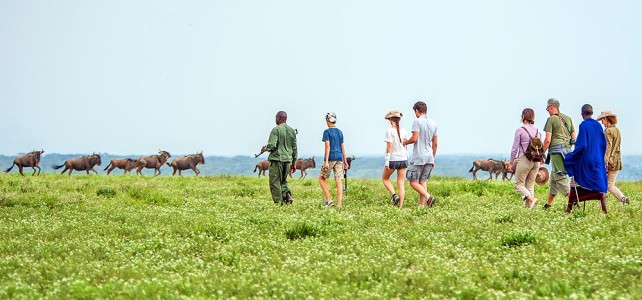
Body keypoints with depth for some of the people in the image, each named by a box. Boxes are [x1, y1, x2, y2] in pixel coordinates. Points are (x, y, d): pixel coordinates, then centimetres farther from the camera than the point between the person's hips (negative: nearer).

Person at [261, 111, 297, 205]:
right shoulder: (292, 131, 11)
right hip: (288, 160, 6)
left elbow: (272, 146, -16)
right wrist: (293, 162, 19)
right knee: (283, 181, 19)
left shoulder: (276, 130, -9)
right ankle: (287, 195, -4)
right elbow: (294, 148, 13)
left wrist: (265, 149, 6)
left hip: (277, 159, -6)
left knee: (275, 182, 1)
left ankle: (278, 202, -3)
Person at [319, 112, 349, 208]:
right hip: (339, 158, 5)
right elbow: (342, 148, 15)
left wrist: (326, 161, -16)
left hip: (331, 158, -5)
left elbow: (327, 147, -13)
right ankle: (339, 204, -3)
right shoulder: (340, 132, 13)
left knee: (321, 178, 9)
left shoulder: (327, 132, -5)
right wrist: (345, 161, 18)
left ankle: (329, 200, -2)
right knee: (338, 181, 1)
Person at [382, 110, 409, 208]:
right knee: (401, 184, 7)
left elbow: (389, 147, -13)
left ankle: (394, 195, -2)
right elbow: (405, 146, 10)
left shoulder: (389, 131, -11)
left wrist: (387, 162, -9)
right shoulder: (404, 131, 4)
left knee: (385, 179, 19)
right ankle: (400, 206, 1)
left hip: (393, 159, -4)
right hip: (403, 159, 4)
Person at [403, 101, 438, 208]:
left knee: (413, 182, -1)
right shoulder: (433, 124, 11)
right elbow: (435, 144, 14)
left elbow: (414, 139, -17)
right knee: (422, 182, 11)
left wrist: (406, 142, 5)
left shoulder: (417, 122, -10)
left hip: (418, 157, -7)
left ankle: (428, 197, -21)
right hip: (429, 157, 7)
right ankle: (421, 206, 7)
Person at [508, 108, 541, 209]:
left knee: (519, 184, 2)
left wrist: (510, 163, 1)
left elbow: (515, 148, -7)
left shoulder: (520, 130, -8)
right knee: (530, 185, 12)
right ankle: (528, 206, 7)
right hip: (536, 161, 6)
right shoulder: (537, 131, 8)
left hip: (524, 159, -6)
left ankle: (531, 199, -20)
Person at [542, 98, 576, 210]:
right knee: (554, 176, 15)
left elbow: (548, 139, -11)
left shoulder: (551, 119, -6)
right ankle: (548, 204, 22)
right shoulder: (568, 118, 15)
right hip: (567, 149, 8)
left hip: (556, 150, -8)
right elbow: (574, 137, 15)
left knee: (560, 176, -7)